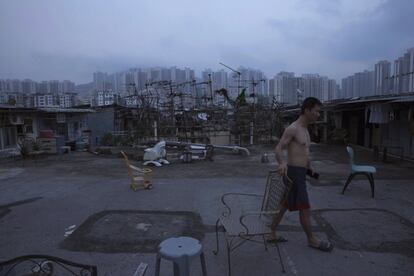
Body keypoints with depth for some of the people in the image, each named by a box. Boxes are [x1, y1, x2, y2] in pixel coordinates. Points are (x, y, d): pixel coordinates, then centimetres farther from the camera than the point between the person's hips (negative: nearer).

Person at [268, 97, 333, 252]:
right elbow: (279, 149, -21)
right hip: (294, 173, -10)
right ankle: (311, 240, 21)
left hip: (300, 172, 10)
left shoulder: (304, 130, 16)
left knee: (284, 205, 15)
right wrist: (282, 163, -41)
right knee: (305, 208, 3)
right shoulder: (292, 129, -14)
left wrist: (309, 167, 38)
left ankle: (271, 234, 25)